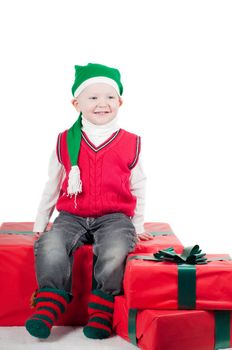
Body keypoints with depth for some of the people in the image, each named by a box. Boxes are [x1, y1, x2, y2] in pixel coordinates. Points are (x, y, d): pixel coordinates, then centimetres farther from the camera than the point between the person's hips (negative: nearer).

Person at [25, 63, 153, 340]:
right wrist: (40, 222, 16)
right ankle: (49, 304, -16)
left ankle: (101, 311, -14)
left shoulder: (130, 143, 5)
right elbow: (52, 185, 15)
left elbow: (137, 188, 13)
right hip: (72, 216, 1)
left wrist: (137, 226, 13)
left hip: (114, 217, -1)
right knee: (49, 246, -27)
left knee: (114, 251, -30)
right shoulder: (66, 142, 7)